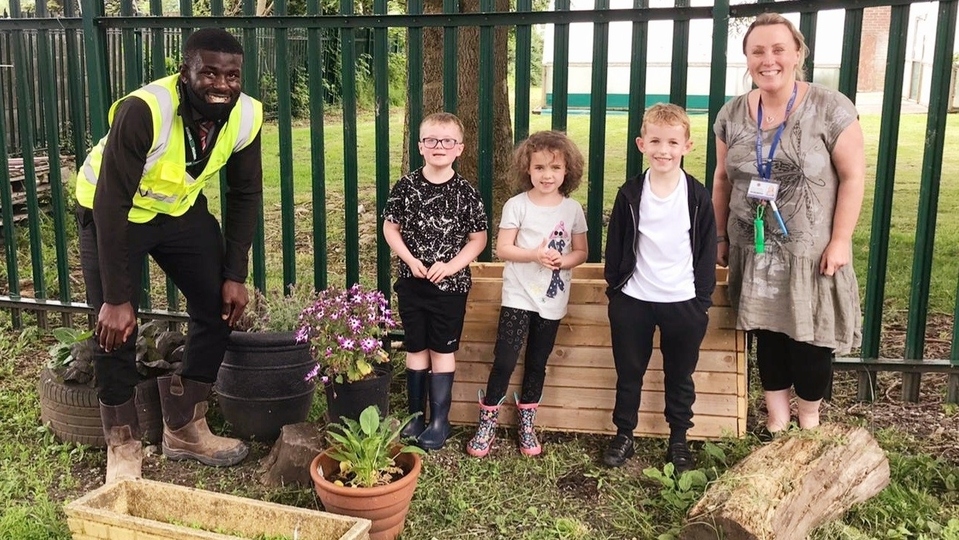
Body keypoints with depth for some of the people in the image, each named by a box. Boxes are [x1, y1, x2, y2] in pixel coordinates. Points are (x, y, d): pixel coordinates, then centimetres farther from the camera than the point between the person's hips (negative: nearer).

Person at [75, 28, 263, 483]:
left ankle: (184, 428, 19)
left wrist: (235, 275, -9)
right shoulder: (143, 111, -36)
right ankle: (123, 447, 11)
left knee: (219, 308, 1)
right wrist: (116, 298, -31)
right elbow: (111, 205, -33)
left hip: (180, 209, 5)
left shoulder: (246, 116, -20)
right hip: (112, 212, -5)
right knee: (116, 329, -9)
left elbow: (244, 195, -7)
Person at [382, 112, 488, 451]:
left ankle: (439, 421, 17)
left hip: (451, 285, -2)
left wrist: (451, 265, -15)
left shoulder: (465, 192, -7)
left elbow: (479, 237, -3)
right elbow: (390, 227, 2)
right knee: (416, 349, 11)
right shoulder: (406, 186, -4)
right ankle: (416, 415, 24)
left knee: (443, 350, 7)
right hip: (412, 283, 2)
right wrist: (410, 260, -11)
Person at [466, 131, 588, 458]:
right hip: (519, 297, -3)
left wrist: (564, 261, -15)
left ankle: (526, 425, 29)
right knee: (504, 360, -5)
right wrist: (535, 254, -23)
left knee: (537, 364, 14)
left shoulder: (572, 209, 2)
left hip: (553, 301, 3)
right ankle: (487, 423, 12)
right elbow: (502, 249, -8)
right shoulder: (516, 206, -6)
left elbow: (581, 251, 6)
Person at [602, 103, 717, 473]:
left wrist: (703, 299, -1)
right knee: (629, 373, 12)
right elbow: (616, 246, 3)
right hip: (633, 300, 1)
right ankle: (623, 436, 28)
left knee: (680, 376, 13)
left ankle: (678, 441, 28)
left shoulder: (697, 196, -5)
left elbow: (707, 250, 0)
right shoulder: (630, 194, -4)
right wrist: (615, 289, 2)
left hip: (683, 302, 0)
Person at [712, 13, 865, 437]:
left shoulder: (830, 108, -10)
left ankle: (810, 422, 29)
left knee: (810, 339, 6)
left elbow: (853, 176, -9)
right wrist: (720, 237, 10)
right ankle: (776, 425, 27)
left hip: (810, 252, -3)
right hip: (754, 252, 3)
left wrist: (840, 240, -13)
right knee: (767, 335, 12)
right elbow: (723, 179, 11)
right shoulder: (732, 115, 2)